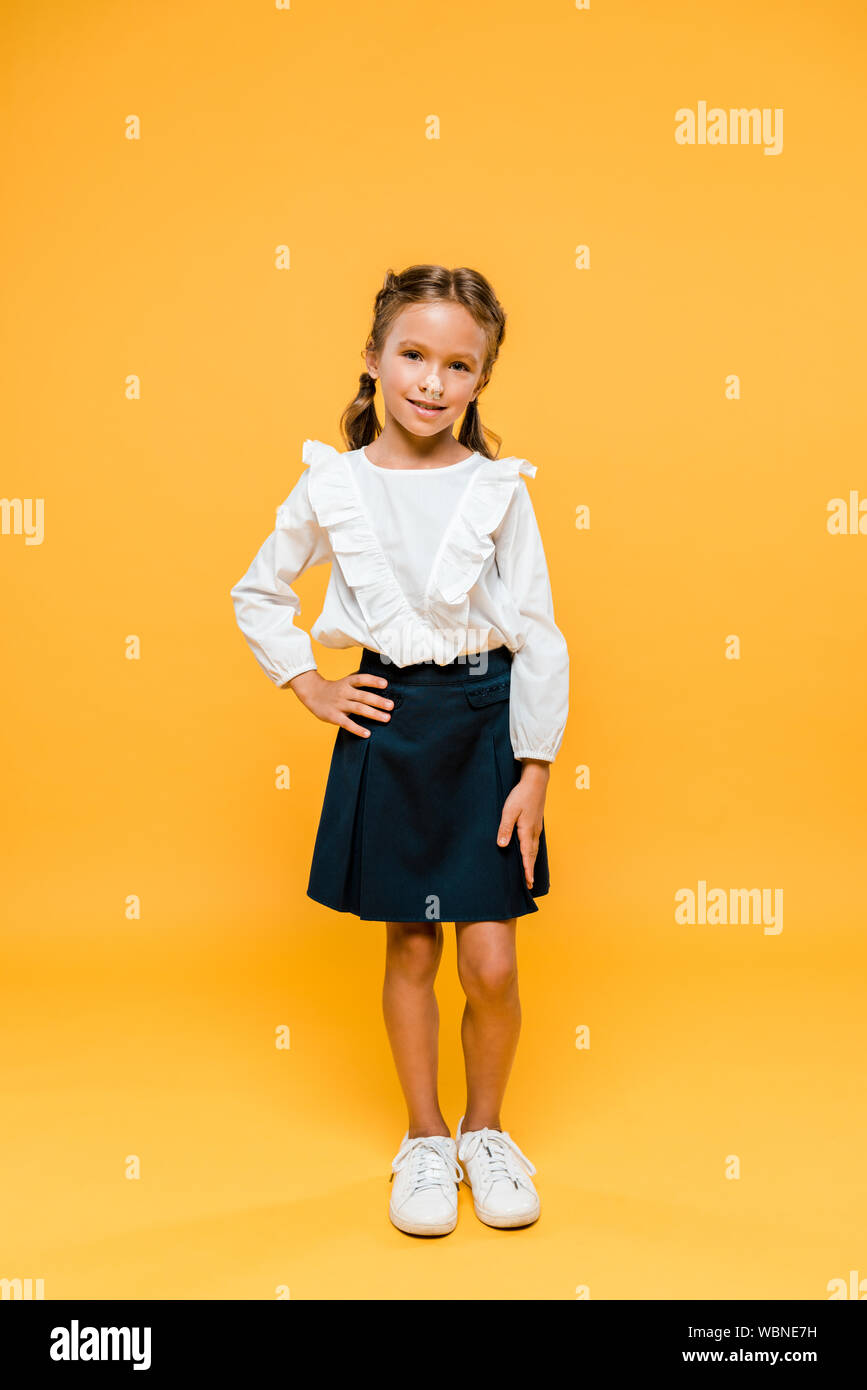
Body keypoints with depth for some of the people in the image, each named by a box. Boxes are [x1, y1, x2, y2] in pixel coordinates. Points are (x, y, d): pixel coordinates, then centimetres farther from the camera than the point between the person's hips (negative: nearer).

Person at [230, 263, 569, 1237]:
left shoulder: (499, 489, -4)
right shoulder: (331, 485, -1)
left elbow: (538, 636, -3)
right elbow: (255, 597, 13)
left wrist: (535, 770, -5)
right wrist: (310, 688, 4)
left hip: (486, 720, 0)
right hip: (388, 725, 1)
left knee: (490, 962, 1)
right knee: (410, 949, 11)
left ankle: (485, 1129, 29)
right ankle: (425, 1139, 31)